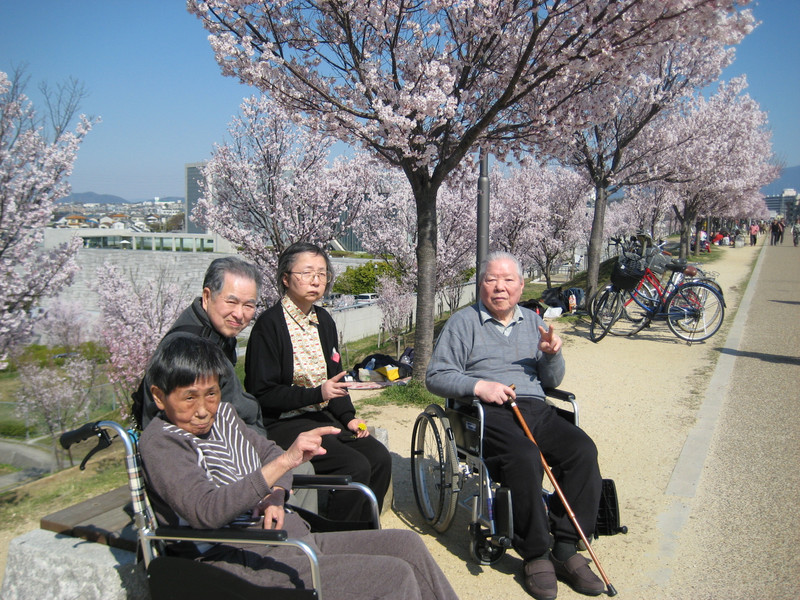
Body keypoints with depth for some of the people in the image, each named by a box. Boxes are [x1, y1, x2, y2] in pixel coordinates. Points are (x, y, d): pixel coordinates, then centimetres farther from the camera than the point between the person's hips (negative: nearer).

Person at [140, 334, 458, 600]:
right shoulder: (160, 442, -13)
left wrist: (275, 496, -2)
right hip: (248, 562, -8)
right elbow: (205, 512, -28)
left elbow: (269, 451, 22)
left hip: (291, 537, 9)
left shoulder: (222, 414, 11)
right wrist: (284, 462, -37)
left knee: (407, 544, 2)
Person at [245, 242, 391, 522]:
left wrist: (349, 417, 2)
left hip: (322, 416, 7)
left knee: (379, 457, -11)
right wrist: (317, 394, -21)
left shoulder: (323, 320, 10)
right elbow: (261, 394, -14)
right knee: (356, 466, -22)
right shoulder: (269, 325, -12)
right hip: (282, 423, -7)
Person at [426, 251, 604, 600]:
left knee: (583, 450, -21)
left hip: (535, 409, 5)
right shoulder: (463, 322, 7)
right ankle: (535, 555, -16)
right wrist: (479, 386, -14)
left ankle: (566, 549, -11)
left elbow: (551, 382, 21)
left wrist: (552, 354, -1)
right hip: (488, 414, -5)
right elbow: (435, 377, 0)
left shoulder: (533, 322, 22)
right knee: (525, 458, -33)